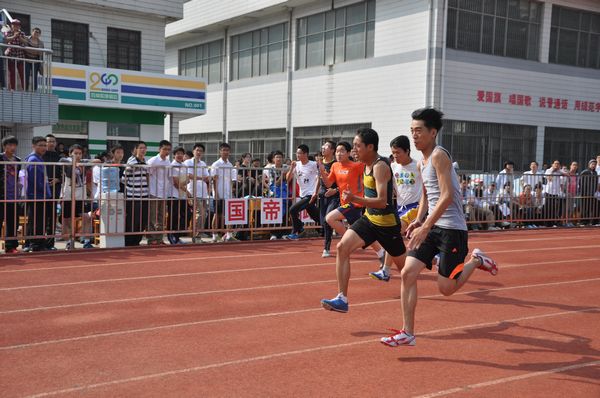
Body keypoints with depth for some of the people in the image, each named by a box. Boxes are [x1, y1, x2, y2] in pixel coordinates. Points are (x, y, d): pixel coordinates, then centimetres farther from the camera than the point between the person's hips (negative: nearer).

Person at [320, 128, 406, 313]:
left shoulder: (380, 166, -21)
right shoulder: (367, 165, 6)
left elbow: (382, 201, -30)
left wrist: (355, 199, -40)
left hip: (386, 222, -8)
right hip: (369, 218, 8)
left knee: (404, 263, 10)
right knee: (342, 247, -11)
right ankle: (342, 299, -11)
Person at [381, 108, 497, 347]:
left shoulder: (439, 155, -14)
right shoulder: (422, 163, 13)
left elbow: (447, 196, -22)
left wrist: (425, 227, -25)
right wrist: (418, 221, 7)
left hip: (452, 229, -8)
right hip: (432, 227, 8)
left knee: (446, 288, -2)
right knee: (408, 273, -5)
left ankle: (476, 260, 25)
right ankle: (407, 333, 1)